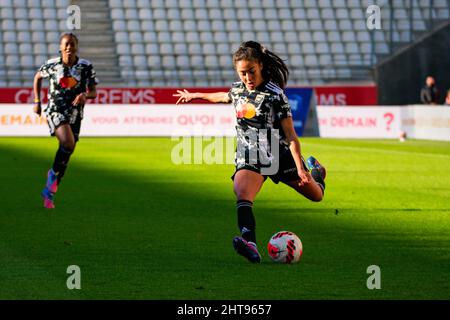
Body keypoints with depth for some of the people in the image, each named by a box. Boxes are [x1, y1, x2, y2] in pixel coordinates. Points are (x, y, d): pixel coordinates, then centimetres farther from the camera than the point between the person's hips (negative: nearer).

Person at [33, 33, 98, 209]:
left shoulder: (86, 66, -3)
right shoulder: (51, 65, -3)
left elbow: (94, 92, 0)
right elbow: (38, 77, 16)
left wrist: (85, 95, -22)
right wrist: (37, 101, 12)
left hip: (75, 114, 3)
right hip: (55, 110, -3)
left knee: (66, 153, 6)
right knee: (68, 143, -28)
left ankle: (50, 193, 22)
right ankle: (53, 173, -3)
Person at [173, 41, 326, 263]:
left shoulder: (274, 95, -16)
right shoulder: (238, 89, 1)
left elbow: (290, 135, -16)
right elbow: (226, 97, 28)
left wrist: (300, 168, -23)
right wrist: (195, 96, 39)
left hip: (279, 155, -3)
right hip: (249, 158, 3)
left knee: (315, 195, 14)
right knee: (242, 195, -30)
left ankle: (315, 170, 50)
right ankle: (250, 244, -48)